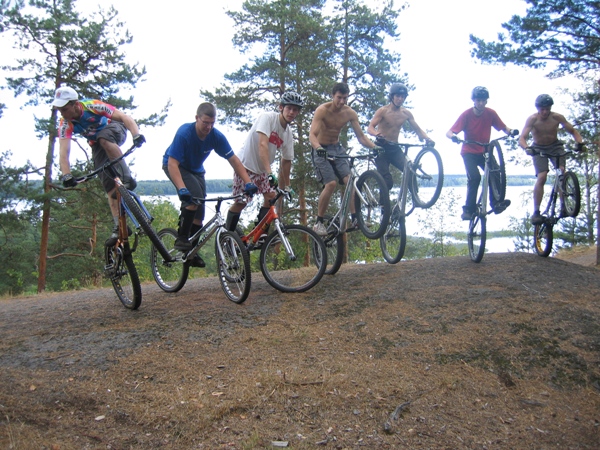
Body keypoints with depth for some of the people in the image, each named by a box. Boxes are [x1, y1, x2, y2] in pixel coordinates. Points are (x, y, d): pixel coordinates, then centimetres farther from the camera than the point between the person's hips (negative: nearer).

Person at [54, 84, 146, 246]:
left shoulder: (92, 106, -30)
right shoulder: (65, 124, -21)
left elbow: (125, 117, -36)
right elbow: (63, 152, -29)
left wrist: (136, 135, -54)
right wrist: (67, 175, -45)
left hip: (115, 131, -4)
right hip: (97, 146, 4)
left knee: (103, 138, -41)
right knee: (110, 187, -8)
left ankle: (127, 178, -33)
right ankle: (119, 226, -7)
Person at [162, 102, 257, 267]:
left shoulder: (216, 136, -21)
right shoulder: (184, 133, -32)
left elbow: (234, 160, -17)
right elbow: (172, 164, -37)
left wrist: (248, 182, -27)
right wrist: (182, 189, -50)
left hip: (196, 170, 5)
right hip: (175, 166, -5)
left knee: (199, 215, -3)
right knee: (194, 197, -30)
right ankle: (181, 239, -19)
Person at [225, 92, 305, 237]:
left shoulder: (288, 133, -2)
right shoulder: (267, 117, -20)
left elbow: (286, 161, 7)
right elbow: (263, 145, -33)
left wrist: (286, 187, 8)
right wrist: (269, 173, -42)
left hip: (262, 170, 6)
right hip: (246, 165, -6)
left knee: (271, 198, -6)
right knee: (241, 202, -4)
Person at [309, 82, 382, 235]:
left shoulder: (350, 113, -4)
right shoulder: (322, 110, -17)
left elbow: (360, 136, -3)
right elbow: (312, 134, -27)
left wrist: (374, 146, -21)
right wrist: (318, 147, -48)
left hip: (337, 148, 5)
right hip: (321, 150, -4)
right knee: (331, 183, -20)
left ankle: (355, 218, -11)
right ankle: (318, 222, -8)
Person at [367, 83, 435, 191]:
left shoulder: (406, 113, 5)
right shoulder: (383, 111, -7)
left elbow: (417, 129, 3)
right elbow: (370, 128, -18)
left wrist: (427, 138, -18)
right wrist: (377, 134, -42)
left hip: (395, 149, 4)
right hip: (381, 148, -4)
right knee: (387, 181, -14)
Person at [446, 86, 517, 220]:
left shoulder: (490, 113, -5)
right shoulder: (466, 115, -12)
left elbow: (503, 127, -1)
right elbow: (449, 132, -18)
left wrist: (511, 131, -24)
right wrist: (453, 136, -41)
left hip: (484, 151, 3)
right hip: (469, 152, -3)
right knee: (474, 177, -23)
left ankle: (496, 203, -6)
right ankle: (469, 209, -12)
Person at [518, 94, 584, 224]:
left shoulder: (557, 117, -14)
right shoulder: (532, 119, -20)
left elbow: (573, 131, -9)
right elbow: (522, 138, -29)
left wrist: (580, 142, -29)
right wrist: (527, 148, -49)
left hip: (555, 146, 2)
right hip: (539, 148, -2)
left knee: (562, 171, -21)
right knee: (541, 177, -17)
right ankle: (536, 212, -15)